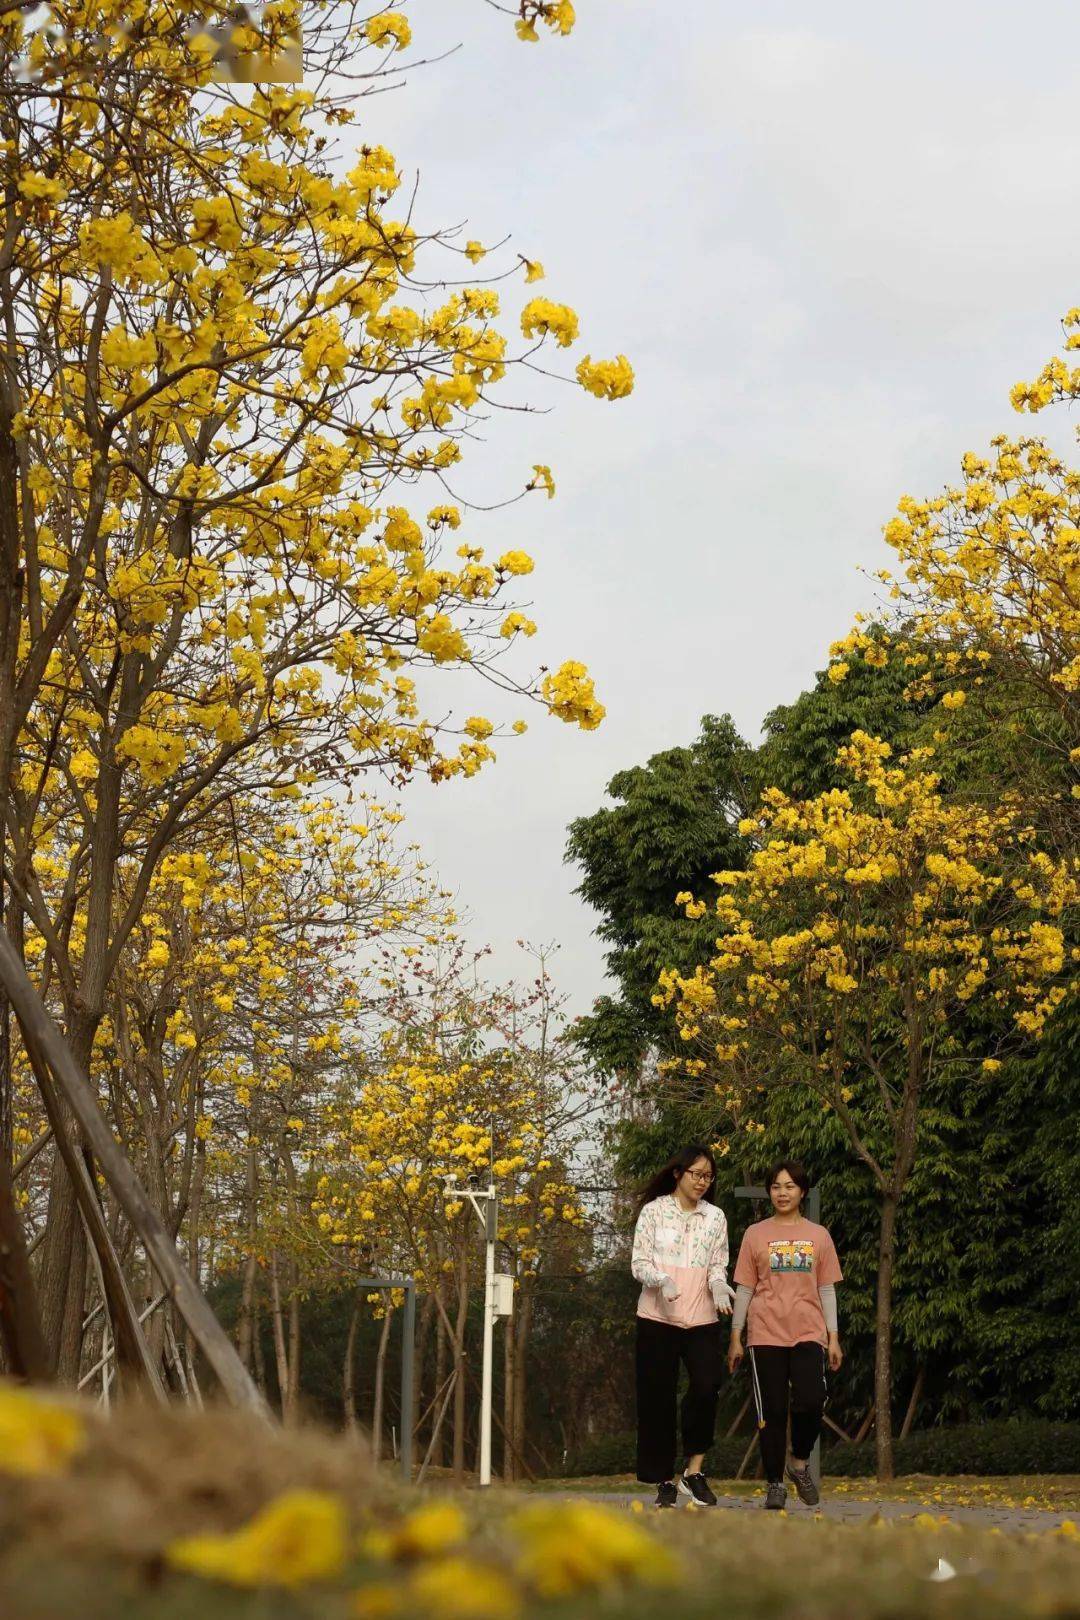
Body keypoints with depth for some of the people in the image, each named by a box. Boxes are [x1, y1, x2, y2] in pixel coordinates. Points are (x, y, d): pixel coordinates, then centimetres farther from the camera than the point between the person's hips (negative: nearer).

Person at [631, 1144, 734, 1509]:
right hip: (658, 1317, -2)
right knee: (659, 1397, 0)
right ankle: (664, 1482, 10)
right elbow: (639, 1263, -2)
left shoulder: (715, 1217, 10)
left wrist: (718, 1285, -11)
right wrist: (661, 1280, -22)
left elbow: (718, 1265, 11)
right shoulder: (654, 1211, 1)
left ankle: (693, 1472, -5)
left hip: (701, 1318, 2)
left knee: (706, 1386, -17)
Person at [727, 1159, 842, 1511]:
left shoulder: (818, 1236, 11)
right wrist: (735, 1338, 4)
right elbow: (744, 1288, 8)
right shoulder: (756, 1234, 7)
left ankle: (799, 1464, 9)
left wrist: (833, 1338, 6)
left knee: (811, 1401, -17)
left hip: (808, 1334, 0)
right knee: (771, 1411, 0)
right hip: (766, 1334, 0)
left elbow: (827, 1290, 12)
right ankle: (775, 1484, 12)